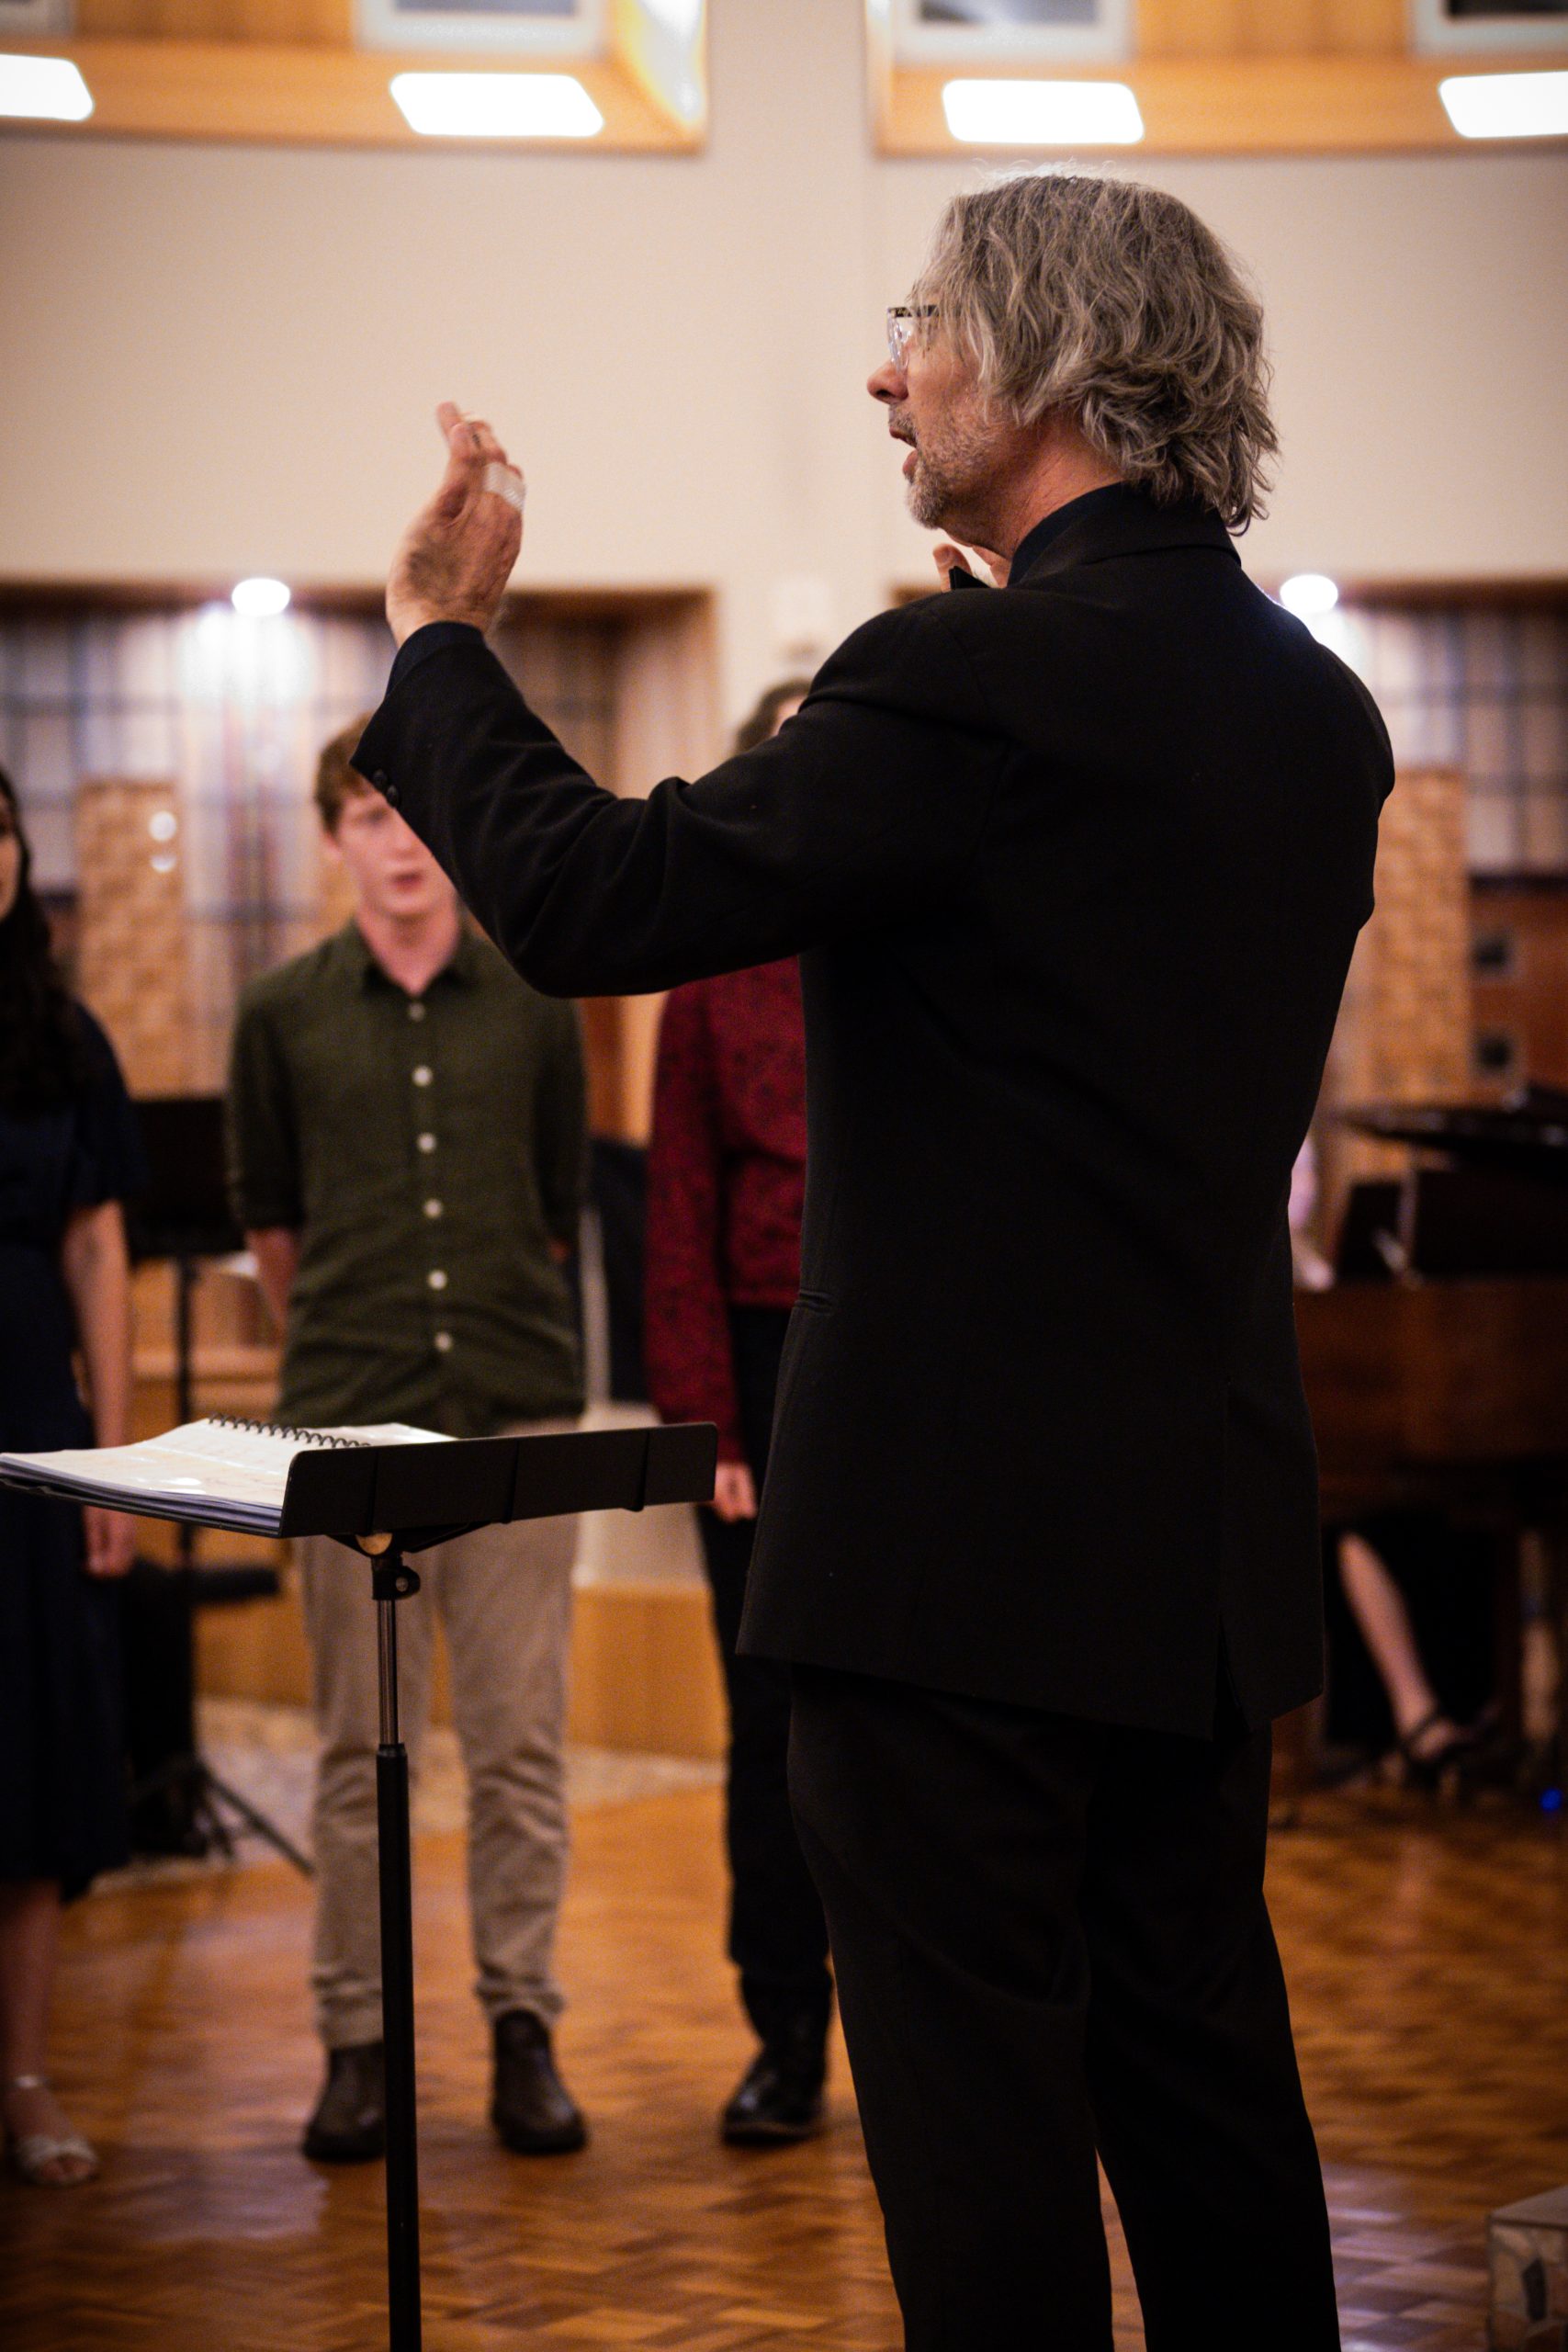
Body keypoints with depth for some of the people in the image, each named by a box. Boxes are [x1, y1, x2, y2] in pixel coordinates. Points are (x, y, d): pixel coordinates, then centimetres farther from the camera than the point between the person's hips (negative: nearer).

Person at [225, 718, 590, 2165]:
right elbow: (267, 1217, 15)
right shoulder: (285, 1017, 5)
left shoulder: (533, 1012, 6)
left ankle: (524, 2028, 10)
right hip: (351, 1422, 0)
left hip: (520, 1410, 0)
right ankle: (358, 2037, 10)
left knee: (521, 1744, 2)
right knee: (360, 1748, 3)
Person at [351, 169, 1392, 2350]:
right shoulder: (1317, 707, 9)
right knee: (1208, 2094, 16)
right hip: (1210, 1537, 8)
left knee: (980, 2129, 1)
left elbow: (594, 899, -16)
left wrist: (439, 634, -1)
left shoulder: (977, 679, -17)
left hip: (965, 1542, -8)